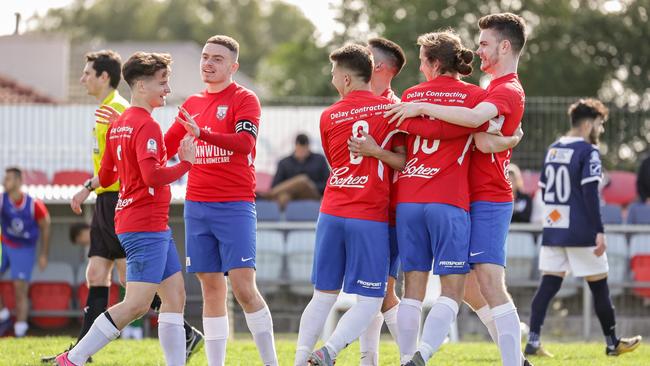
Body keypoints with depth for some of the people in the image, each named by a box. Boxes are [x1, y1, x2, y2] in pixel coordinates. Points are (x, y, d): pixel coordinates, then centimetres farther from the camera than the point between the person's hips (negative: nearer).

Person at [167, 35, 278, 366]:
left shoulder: (244, 99, -2)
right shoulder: (192, 104, 16)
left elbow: (245, 142, -20)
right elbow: (165, 148, 24)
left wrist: (201, 133, -31)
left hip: (234, 205, -5)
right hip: (197, 205, 6)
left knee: (243, 288, -13)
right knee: (211, 289, 5)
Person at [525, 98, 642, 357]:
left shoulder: (553, 150, 11)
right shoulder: (588, 151, -11)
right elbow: (590, 194, -19)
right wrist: (599, 231, -19)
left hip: (553, 230, 6)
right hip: (581, 234, -6)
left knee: (548, 285, 3)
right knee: (599, 286, 7)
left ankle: (533, 341, -9)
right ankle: (612, 343, 17)